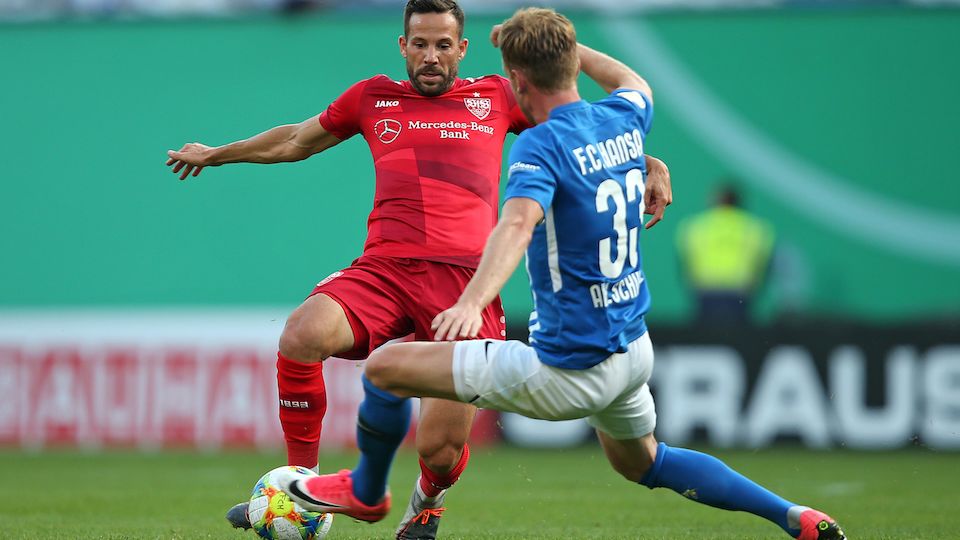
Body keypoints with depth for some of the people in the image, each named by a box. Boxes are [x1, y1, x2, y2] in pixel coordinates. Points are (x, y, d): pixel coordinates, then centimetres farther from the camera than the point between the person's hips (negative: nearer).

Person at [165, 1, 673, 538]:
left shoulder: (498, 98, 16)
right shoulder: (373, 98, 20)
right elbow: (296, 141, 36)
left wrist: (644, 161, 10)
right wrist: (216, 154, 47)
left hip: (466, 281, -1)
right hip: (384, 270, 1)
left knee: (440, 448, -11)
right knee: (302, 334, -32)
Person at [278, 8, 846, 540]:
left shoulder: (543, 144, -17)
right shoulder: (624, 120, 4)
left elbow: (519, 223, -37)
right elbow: (635, 85, 30)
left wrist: (472, 301, -51)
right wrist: (564, 45, 38)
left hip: (570, 373, -8)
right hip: (636, 353, 8)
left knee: (385, 366, 0)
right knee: (643, 463, 36)